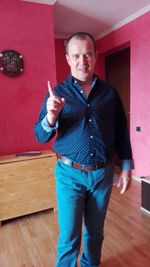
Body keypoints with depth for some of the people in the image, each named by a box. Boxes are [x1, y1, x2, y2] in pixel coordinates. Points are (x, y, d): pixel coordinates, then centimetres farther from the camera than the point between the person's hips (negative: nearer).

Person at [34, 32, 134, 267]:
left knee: (95, 231, 21)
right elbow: (40, 136, -6)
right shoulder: (58, 92, -4)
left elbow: (121, 133, 6)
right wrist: (51, 117, -27)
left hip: (103, 173, 3)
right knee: (69, 236, 9)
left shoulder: (109, 92, 1)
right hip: (70, 174, -2)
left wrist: (126, 168, 5)